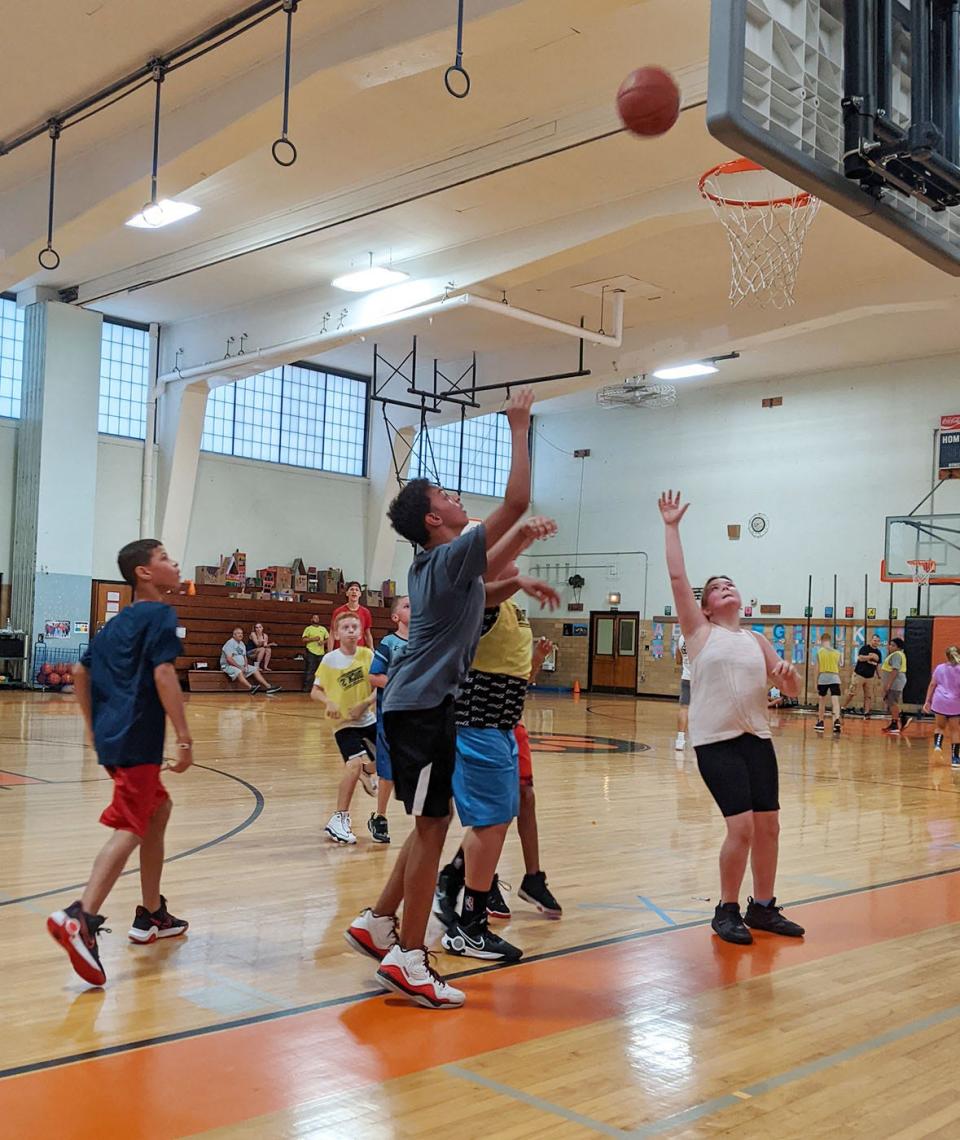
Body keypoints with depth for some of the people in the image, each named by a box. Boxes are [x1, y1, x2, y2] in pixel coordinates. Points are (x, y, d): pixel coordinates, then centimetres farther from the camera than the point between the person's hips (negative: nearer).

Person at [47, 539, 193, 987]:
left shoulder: (118, 621, 18)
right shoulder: (159, 614, -7)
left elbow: (81, 671, 22)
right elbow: (163, 673, -19)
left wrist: (94, 728, 28)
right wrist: (185, 739, -20)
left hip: (111, 734, 10)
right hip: (137, 739, -10)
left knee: (158, 811, 21)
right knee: (129, 829, -13)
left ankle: (151, 916, 25)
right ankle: (80, 918, -28)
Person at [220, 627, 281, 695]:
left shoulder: (242, 644, 14)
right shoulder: (230, 643, -12)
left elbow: (244, 657, 18)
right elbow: (229, 659, -19)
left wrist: (246, 666, -2)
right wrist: (239, 667, -19)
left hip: (241, 666, 9)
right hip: (229, 666, -9)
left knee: (255, 669, -3)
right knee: (238, 672, -37)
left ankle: (268, 687, -13)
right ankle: (251, 687, -60)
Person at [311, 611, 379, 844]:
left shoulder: (367, 655, -5)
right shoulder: (330, 659, -11)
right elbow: (315, 690, -5)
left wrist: (366, 703, -18)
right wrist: (329, 702, -24)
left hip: (368, 718, 5)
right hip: (344, 722, -5)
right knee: (355, 763, -24)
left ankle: (367, 772, 46)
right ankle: (339, 819, -17)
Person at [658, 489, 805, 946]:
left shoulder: (757, 641, 14)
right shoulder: (700, 631, 3)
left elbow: (791, 689, 13)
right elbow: (676, 577, -5)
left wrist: (787, 674, -10)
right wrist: (671, 526, -2)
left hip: (757, 738, 5)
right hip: (715, 741, -5)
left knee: (768, 826, 4)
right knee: (741, 827, -11)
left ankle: (763, 907, 23)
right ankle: (727, 910, 8)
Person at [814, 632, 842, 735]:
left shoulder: (820, 651, 3)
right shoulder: (837, 652, 9)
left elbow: (818, 669, 2)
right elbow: (838, 668, 13)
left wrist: (816, 682, 7)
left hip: (823, 678, 0)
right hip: (834, 678, 0)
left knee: (822, 701, 17)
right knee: (835, 701, -10)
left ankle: (820, 723, 28)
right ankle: (837, 721, -32)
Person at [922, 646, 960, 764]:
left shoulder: (939, 668, 6)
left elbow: (932, 685, 7)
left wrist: (927, 701, 12)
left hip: (939, 701, 2)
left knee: (940, 726, 20)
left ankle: (938, 744, -7)